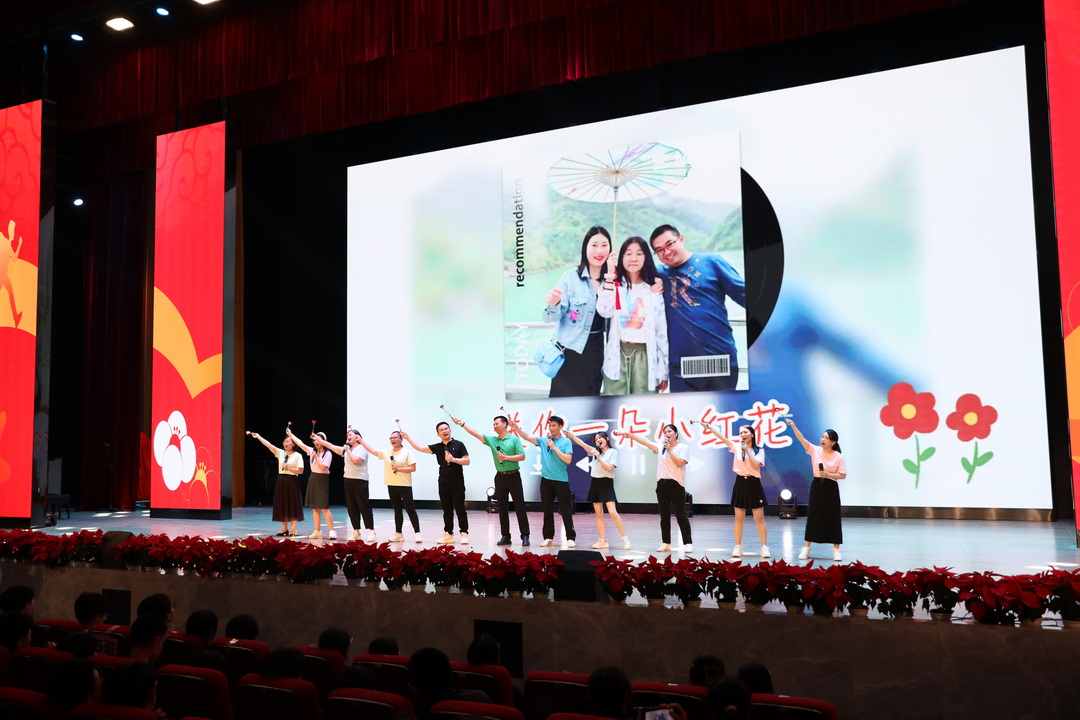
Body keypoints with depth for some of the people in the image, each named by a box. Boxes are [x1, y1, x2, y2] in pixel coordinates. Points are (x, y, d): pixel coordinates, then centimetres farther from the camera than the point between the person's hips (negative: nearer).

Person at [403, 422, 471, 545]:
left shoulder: (458, 445, 0)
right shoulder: (437, 447, 8)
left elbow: (467, 461, -4)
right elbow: (420, 448, 3)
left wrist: (453, 459, -16)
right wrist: (408, 438, -3)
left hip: (457, 482, -4)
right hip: (443, 482, 4)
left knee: (460, 509, -3)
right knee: (447, 510, 8)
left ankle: (464, 534, 1)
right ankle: (448, 534, 13)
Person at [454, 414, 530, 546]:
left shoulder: (514, 439, -3)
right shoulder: (492, 440, 8)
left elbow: (522, 456, -9)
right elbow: (475, 433, 2)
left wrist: (506, 457, -16)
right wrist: (462, 424, -4)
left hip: (513, 476, -4)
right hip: (500, 477, 4)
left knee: (520, 507, -3)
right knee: (502, 508, 7)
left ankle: (525, 536, 0)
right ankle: (505, 536, 13)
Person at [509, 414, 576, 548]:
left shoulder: (566, 441, 0)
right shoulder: (543, 440, 8)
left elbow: (568, 460, -10)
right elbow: (527, 437, 0)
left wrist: (554, 447, -13)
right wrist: (515, 426, -13)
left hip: (561, 480, -3)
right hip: (546, 480, 4)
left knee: (565, 510, -1)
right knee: (547, 510, 9)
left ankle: (571, 538, 6)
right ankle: (548, 537, 17)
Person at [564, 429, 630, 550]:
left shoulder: (613, 452, -2)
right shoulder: (595, 451, 11)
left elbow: (610, 468, -11)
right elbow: (582, 444, 6)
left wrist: (599, 457, -12)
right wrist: (571, 435, -3)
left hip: (607, 484, -5)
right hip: (595, 483, 6)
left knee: (613, 513, -15)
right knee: (598, 514, 6)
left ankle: (625, 538, -8)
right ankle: (603, 540, 11)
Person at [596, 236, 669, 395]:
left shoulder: (654, 290, 7)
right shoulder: (613, 285, 5)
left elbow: (661, 331, 6)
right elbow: (604, 311, -16)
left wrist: (663, 371, 3)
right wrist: (609, 277, -19)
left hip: (644, 355, 1)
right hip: (618, 354, -1)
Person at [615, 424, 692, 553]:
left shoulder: (683, 448, -1)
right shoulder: (661, 447, 11)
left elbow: (680, 463, -14)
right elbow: (645, 442, 5)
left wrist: (669, 450, -12)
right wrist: (630, 435, -2)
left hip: (676, 485, -5)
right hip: (662, 484, 5)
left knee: (681, 516, -3)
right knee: (664, 517, 8)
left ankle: (688, 544, 1)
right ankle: (666, 544, 15)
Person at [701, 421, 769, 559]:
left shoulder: (759, 450, 1)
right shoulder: (737, 447, 6)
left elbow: (756, 465, -14)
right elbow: (721, 436, -1)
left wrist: (747, 450, -15)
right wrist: (708, 426, -8)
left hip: (753, 485, -2)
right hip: (740, 483, 2)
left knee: (759, 519, -1)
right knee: (739, 519, 5)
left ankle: (764, 547, 4)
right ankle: (738, 547, 10)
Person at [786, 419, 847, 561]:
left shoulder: (838, 457, -5)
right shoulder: (815, 450, -1)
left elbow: (843, 475, -4)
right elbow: (802, 439, -13)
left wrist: (828, 474, -17)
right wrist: (793, 426, -26)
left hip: (831, 488, -1)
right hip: (817, 485, 2)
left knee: (832, 518, 1)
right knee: (812, 516, 5)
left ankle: (836, 549, 12)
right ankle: (806, 548, 11)